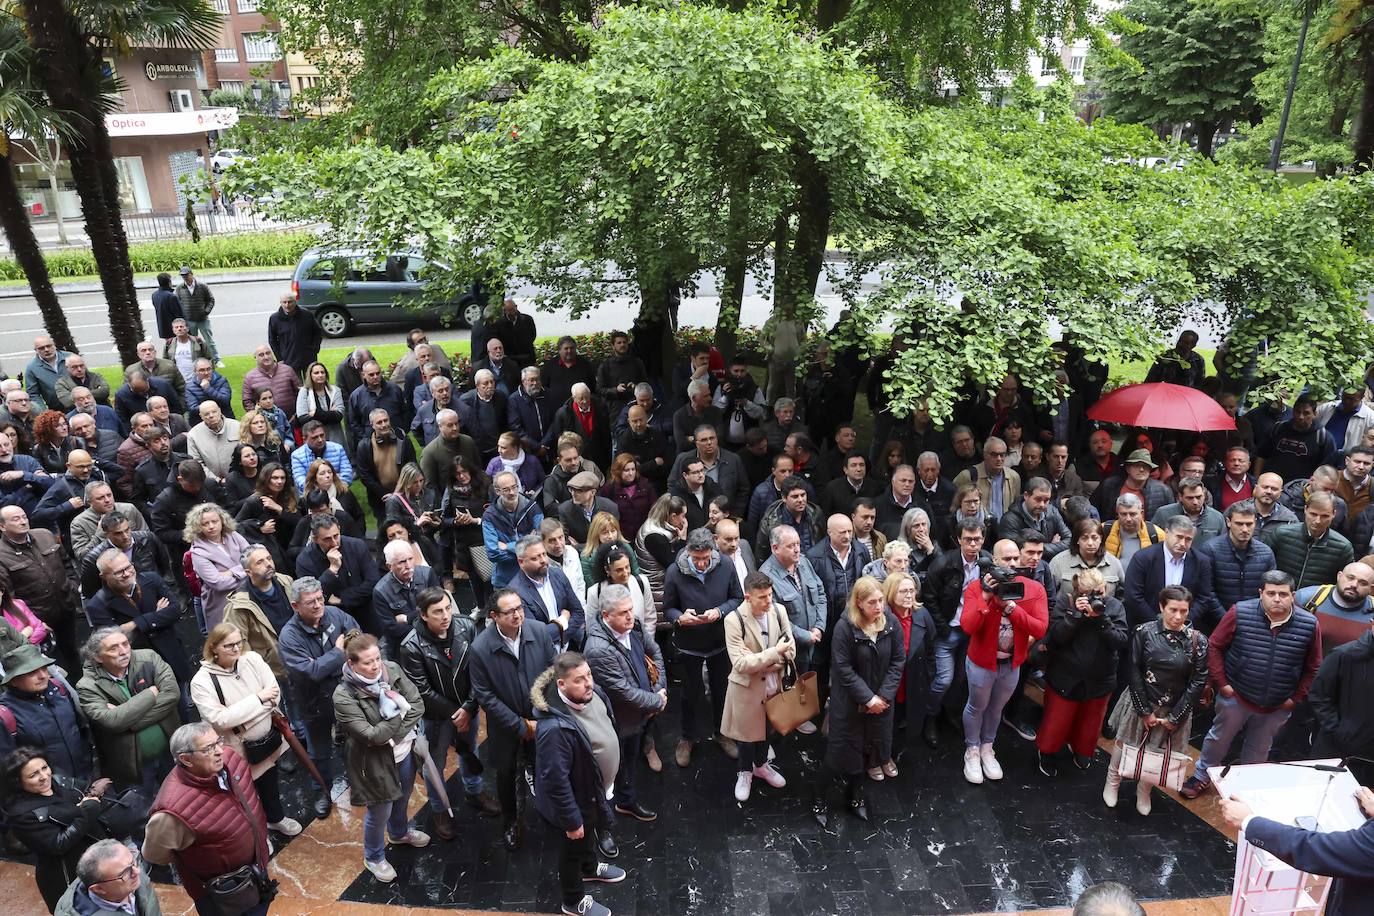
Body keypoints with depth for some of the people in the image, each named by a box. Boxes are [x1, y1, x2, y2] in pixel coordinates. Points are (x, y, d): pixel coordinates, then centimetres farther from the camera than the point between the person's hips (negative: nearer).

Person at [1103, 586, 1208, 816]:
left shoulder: (1198, 641, -11)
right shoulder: (1144, 632, -13)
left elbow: (1198, 682, -9)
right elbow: (1133, 672, -11)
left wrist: (1175, 717, -10)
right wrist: (1145, 711, -12)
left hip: (1174, 710, 1)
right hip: (1140, 703, -1)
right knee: (1124, 745, 15)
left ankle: (1144, 791, 41)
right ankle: (1112, 782, 41)